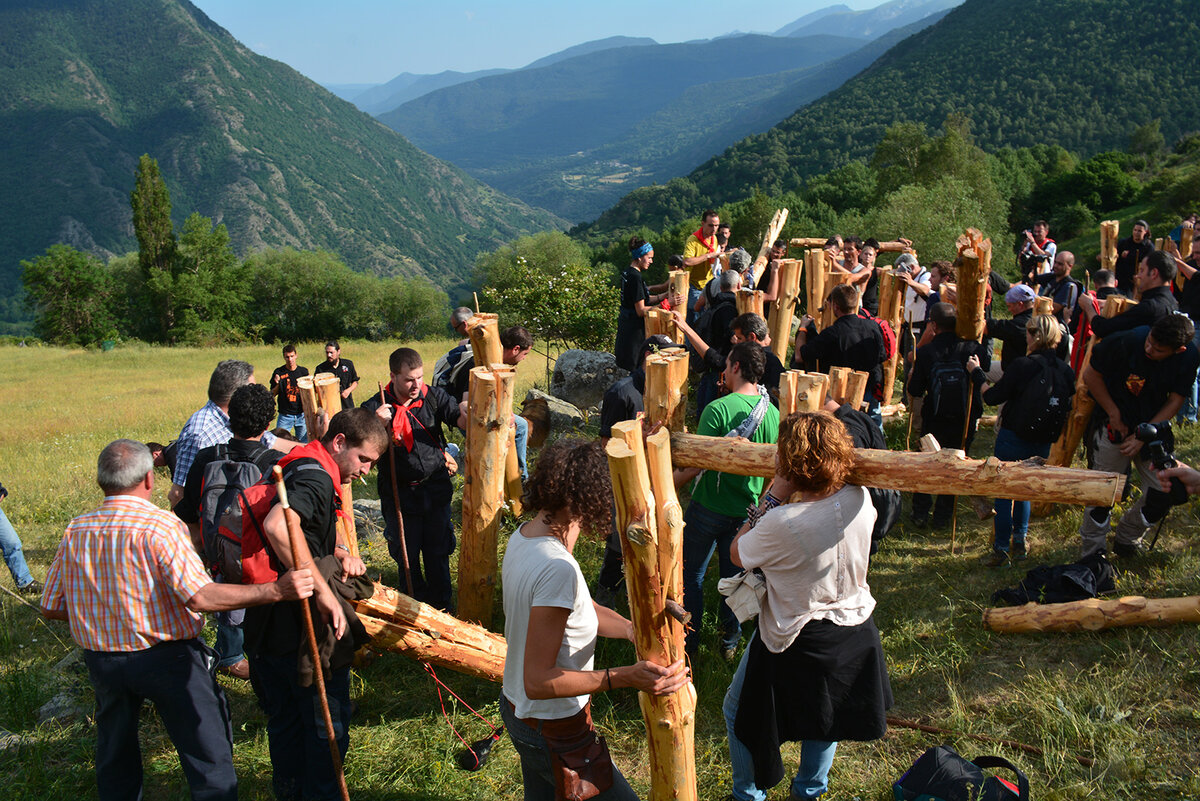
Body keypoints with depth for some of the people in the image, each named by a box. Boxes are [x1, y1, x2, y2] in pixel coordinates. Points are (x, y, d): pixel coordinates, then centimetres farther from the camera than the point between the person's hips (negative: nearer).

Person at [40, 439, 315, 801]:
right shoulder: (160, 526, -19)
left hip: (101, 661, 6)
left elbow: (51, 608, 5)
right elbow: (200, 597, -29)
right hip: (166, 658, -5)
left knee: (115, 761, 24)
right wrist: (276, 590, -31)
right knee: (209, 759, 8)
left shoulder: (75, 532, -3)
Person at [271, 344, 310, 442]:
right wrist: (277, 384, -14)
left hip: (301, 414, 1)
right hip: (285, 416, -1)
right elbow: (272, 394, 4)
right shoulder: (279, 372, 0)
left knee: (304, 442, 3)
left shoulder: (303, 371, 4)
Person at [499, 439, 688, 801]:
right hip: (554, 732, -9)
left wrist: (632, 629, -11)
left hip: (516, 709, 9)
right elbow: (538, 681, -31)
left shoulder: (521, 537, -3)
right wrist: (626, 677, -36)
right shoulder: (557, 569, -33)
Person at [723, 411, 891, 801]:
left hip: (795, 642, -6)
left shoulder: (781, 524, -33)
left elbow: (737, 554, -12)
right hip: (854, 630, 6)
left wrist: (771, 498, -17)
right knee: (825, 711, 31)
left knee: (739, 713, 21)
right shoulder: (860, 500, -16)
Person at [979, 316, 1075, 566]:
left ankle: (1001, 550, 8)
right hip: (1043, 443, 5)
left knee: (1003, 492, 7)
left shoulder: (1022, 365, -19)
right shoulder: (1066, 371, -5)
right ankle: (1019, 542, 29)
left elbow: (992, 397, -13)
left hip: (1012, 438, -5)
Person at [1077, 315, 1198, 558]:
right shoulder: (1126, 342, -24)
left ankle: (1126, 539, 28)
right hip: (1115, 425, -3)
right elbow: (1091, 375, -11)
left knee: (1163, 493, 2)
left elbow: (1175, 401, -7)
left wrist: (1143, 437, -14)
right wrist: (1113, 415, -10)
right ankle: (1091, 552, 19)